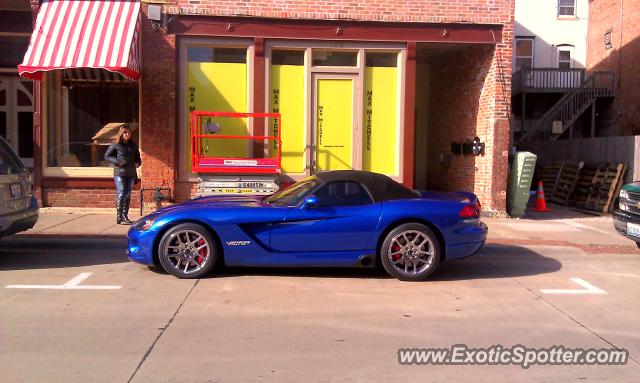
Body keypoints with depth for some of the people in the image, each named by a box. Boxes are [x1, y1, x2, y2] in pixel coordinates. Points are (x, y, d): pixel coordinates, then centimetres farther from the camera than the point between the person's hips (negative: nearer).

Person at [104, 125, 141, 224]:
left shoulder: (133, 145, 13)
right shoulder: (115, 145, -1)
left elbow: (137, 156, 27)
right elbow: (107, 156, 3)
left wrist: (138, 162, 7)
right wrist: (117, 162, -10)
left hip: (131, 173, 5)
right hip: (119, 172, -5)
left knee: (127, 195, 8)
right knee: (121, 194, -12)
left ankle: (125, 216, 15)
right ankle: (119, 217, -10)